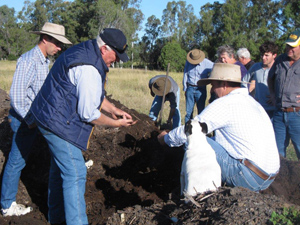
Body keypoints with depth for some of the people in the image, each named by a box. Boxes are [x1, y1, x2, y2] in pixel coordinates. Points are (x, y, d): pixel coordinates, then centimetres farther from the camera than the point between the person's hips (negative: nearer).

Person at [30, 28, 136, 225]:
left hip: (51, 118, 11)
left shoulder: (85, 52, 8)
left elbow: (93, 93, 21)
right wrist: (115, 123, -8)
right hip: (59, 124, -11)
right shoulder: (89, 68, -26)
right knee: (75, 175, -6)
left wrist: (113, 109, 13)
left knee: (60, 168, 21)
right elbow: (88, 114, -22)